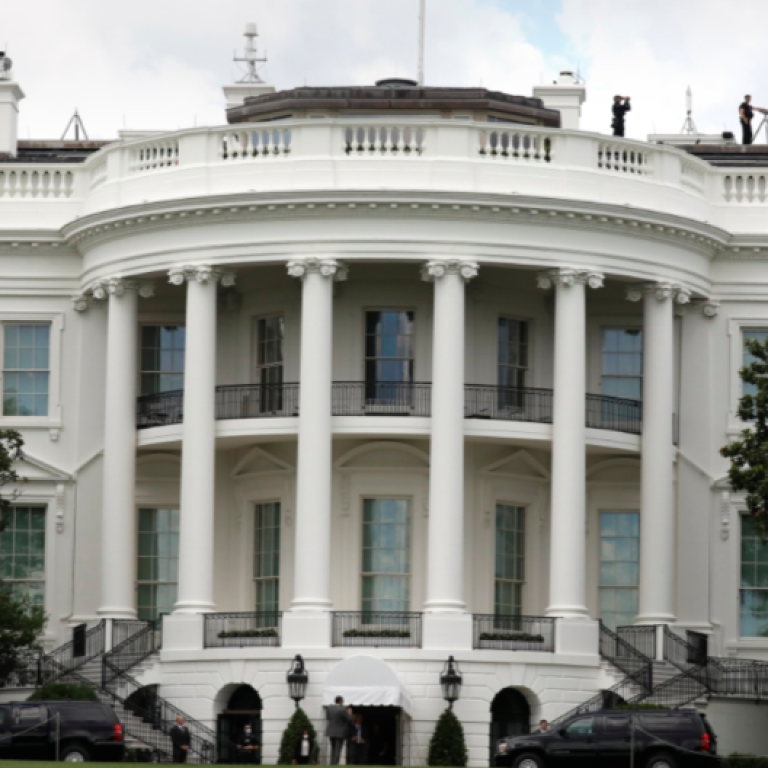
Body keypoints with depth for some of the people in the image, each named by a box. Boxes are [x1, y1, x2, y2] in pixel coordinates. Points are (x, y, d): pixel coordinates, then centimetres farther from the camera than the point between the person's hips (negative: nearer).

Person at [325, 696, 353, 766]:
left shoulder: (329, 708, 2)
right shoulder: (342, 710, -16)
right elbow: (349, 720, -8)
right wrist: (349, 713, 10)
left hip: (331, 731, 6)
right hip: (340, 732, -6)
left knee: (333, 749, 15)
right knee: (338, 750, -4)